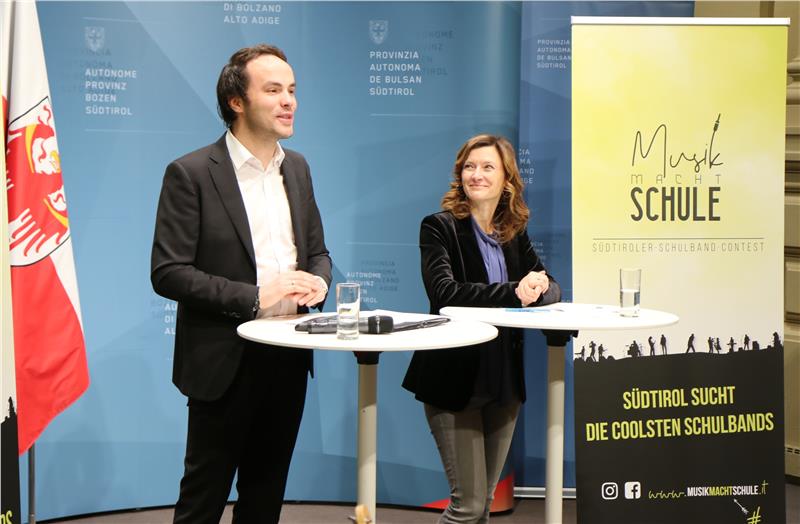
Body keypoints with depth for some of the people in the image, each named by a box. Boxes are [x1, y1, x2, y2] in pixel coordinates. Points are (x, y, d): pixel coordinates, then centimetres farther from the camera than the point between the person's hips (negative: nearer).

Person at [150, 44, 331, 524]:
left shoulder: (297, 168, 9)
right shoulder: (191, 173, -11)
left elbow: (318, 250, 17)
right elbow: (168, 273, -15)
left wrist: (318, 280, -7)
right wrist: (254, 297, -21)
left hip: (289, 356, 6)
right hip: (226, 359, -6)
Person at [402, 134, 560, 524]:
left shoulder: (515, 233, 11)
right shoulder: (439, 227, -6)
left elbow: (552, 289, 5)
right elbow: (444, 292, -21)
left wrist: (538, 288, -19)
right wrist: (512, 292, -27)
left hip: (504, 381, 6)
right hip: (455, 379, -5)